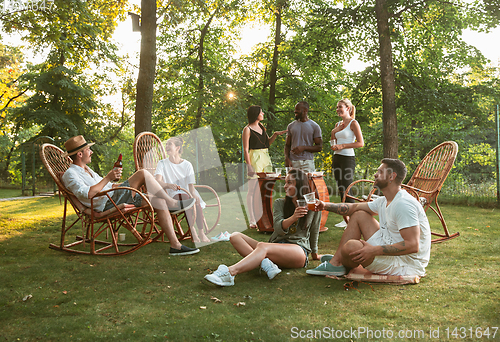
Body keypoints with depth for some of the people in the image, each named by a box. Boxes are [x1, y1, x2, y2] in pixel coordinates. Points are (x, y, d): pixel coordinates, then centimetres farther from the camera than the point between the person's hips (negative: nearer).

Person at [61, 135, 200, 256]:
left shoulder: (86, 169, 28)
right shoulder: (70, 174, -4)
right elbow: (87, 194, -22)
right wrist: (108, 178, -20)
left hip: (115, 198, 10)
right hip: (107, 205, -10)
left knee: (159, 202, -10)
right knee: (143, 174, -21)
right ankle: (172, 203, -9)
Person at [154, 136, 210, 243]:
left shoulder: (187, 165, 8)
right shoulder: (162, 164, 6)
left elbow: (191, 184, 1)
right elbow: (158, 181, -10)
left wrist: (194, 194, -23)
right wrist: (169, 185, -32)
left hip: (187, 193, 2)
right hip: (173, 194, -1)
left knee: (196, 202, -34)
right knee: (185, 197, -37)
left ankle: (201, 232, -26)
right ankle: (192, 233, -37)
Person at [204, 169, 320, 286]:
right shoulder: (280, 203, 15)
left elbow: (314, 233, 18)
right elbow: (279, 228, -2)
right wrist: (293, 218, -21)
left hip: (299, 250, -5)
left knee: (263, 246, -37)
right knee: (235, 236, -15)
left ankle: (229, 272, -58)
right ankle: (266, 264, -39)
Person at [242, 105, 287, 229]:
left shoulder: (261, 127, 15)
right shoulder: (247, 129, -6)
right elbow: (246, 150, -10)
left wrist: (275, 135, 10)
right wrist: (249, 166, -16)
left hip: (266, 158, 7)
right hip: (255, 159, -7)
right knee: (252, 190, -4)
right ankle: (252, 221, 0)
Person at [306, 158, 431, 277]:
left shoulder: (403, 204, -23)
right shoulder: (383, 201, 9)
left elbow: (413, 245, -30)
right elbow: (355, 207, 20)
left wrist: (374, 250, -32)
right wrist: (326, 205, 10)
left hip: (406, 264, -10)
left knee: (351, 246, -29)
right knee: (359, 215, 11)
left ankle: (343, 266, 10)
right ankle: (336, 262, 7)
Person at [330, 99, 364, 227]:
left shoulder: (353, 123, -5)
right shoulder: (338, 124, 16)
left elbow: (361, 143, -11)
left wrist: (342, 146, -15)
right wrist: (333, 132, 7)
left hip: (348, 158, -8)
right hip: (336, 158, 8)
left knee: (347, 190, -9)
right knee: (341, 190, 8)